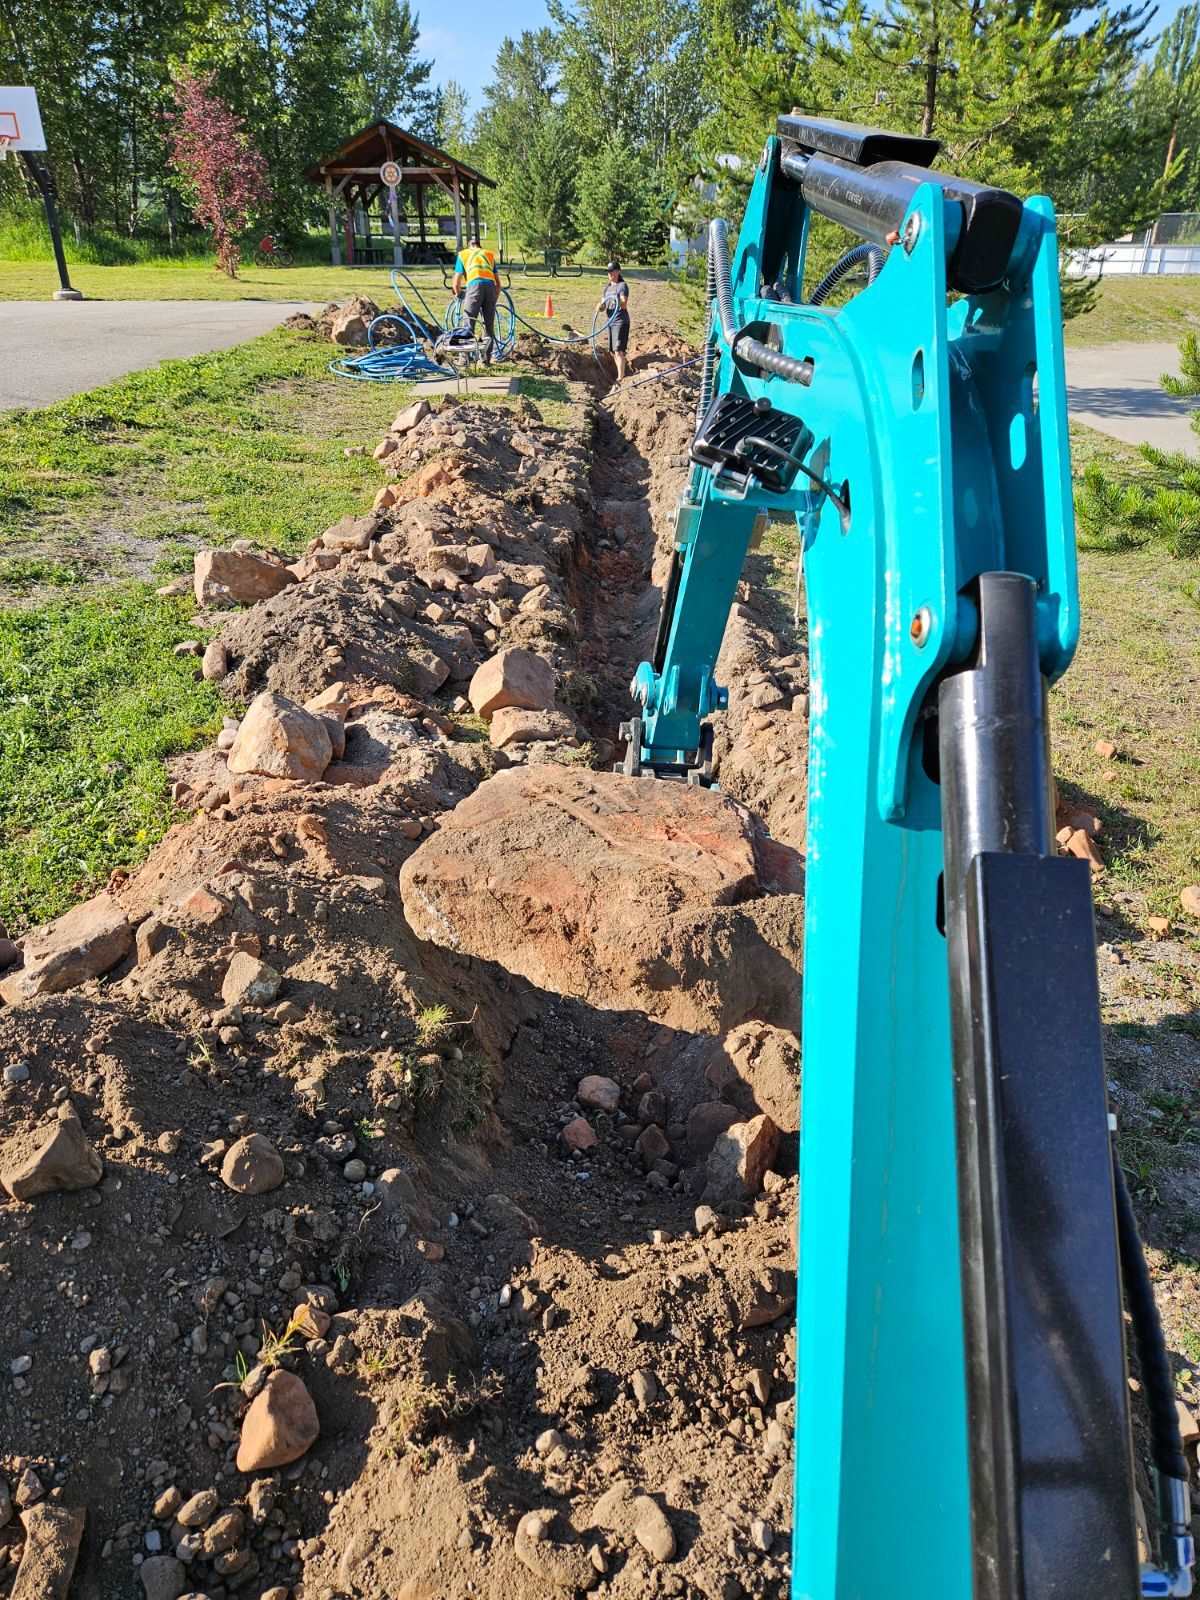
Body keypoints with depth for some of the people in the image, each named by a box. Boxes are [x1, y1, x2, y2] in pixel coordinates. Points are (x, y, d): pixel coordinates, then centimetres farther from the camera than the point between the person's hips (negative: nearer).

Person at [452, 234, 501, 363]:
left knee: (468, 325, 1)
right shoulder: (489, 254, 28)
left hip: (475, 286, -2)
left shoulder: (463, 254, 21)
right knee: (489, 327, 9)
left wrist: (459, 295, 33)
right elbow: (498, 282, 25)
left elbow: (456, 282, 15)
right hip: (490, 286, 2)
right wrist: (495, 299, 36)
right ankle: (486, 359, 8)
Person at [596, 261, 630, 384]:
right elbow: (602, 307, 12)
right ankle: (620, 376, 25)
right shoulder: (607, 287, 14)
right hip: (611, 322, 8)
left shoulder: (623, 286, -8)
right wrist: (599, 306, -11)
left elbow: (624, 305, -20)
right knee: (613, 351, 13)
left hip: (621, 321, -8)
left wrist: (618, 300, -40)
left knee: (618, 350, -15)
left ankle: (620, 378, -16)